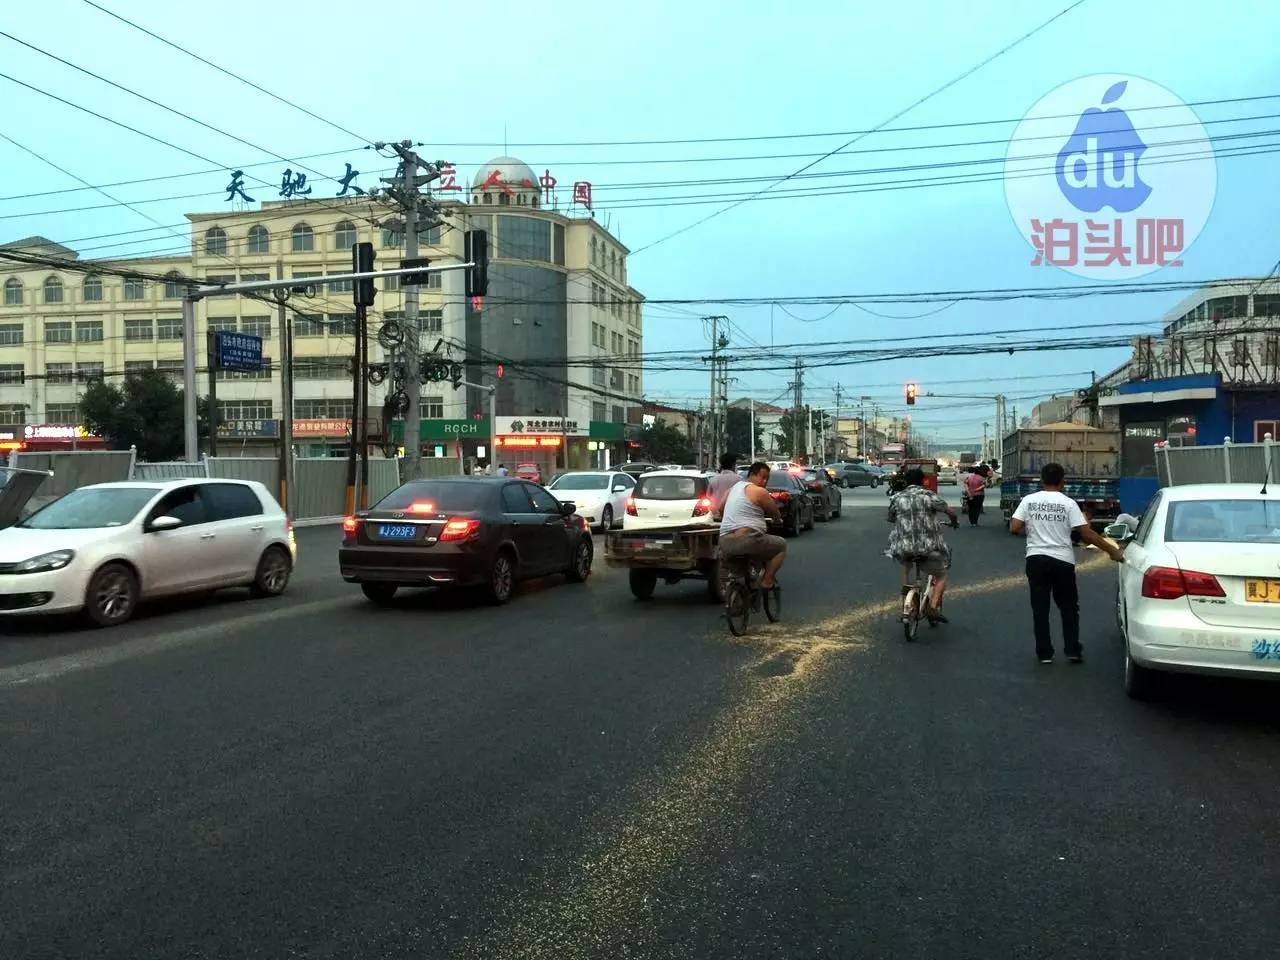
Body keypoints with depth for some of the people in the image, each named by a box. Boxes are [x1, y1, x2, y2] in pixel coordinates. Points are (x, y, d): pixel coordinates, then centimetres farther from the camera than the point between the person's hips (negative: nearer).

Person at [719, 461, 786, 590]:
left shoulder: (734, 488, 21)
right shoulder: (759, 492, -1)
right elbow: (777, 515, 10)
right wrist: (777, 520, 33)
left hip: (724, 542, 7)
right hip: (747, 540, -7)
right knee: (781, 545, 14)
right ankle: (767, 581, 7)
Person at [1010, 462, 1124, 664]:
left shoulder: (1029, 500, 0)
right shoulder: (1068, 503, -5)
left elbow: (1015, 528, -6)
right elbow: (1087, 534, -9)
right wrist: (1113, 551, -2)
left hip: (1036, 559, 1)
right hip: (1062, 561, -1)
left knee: (1040, 607, 7)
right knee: (1069, 607, 14)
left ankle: (1044, 653, 8)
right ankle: (1073, 651, 13)